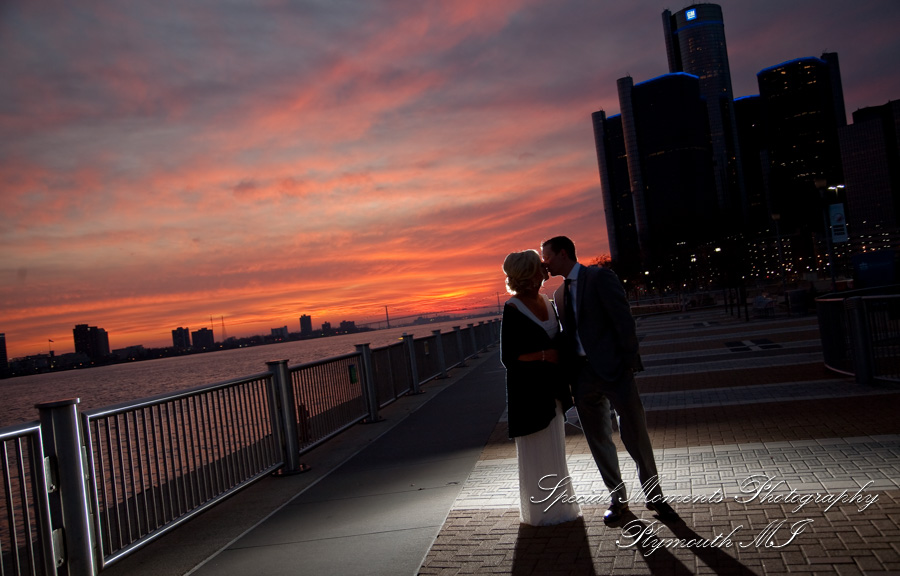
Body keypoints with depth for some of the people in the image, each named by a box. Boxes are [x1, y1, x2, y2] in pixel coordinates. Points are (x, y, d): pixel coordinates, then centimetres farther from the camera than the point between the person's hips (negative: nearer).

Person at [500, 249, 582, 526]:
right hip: (528, 389, -7)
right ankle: (540, 511, 20)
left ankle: (557, 503, 33)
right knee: (535, 452, 4)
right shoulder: (513, 309, -16)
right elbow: (508, 357, -17)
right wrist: (544, 355, -20)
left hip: (551, 387, 8)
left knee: (555, 448, 17)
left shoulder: (546, 301, 7)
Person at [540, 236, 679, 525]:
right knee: (598, 440, 11)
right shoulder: (560, 294, 15)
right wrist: (570, 375, 8)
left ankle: (654, 497, 18)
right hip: (583, 374, 7)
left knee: (636, 437, 1)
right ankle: (617, 498, 26)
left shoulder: (600, 277, -6)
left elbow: (623, 319, -11)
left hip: (613, 369, -6)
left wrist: (628, 361, -15)